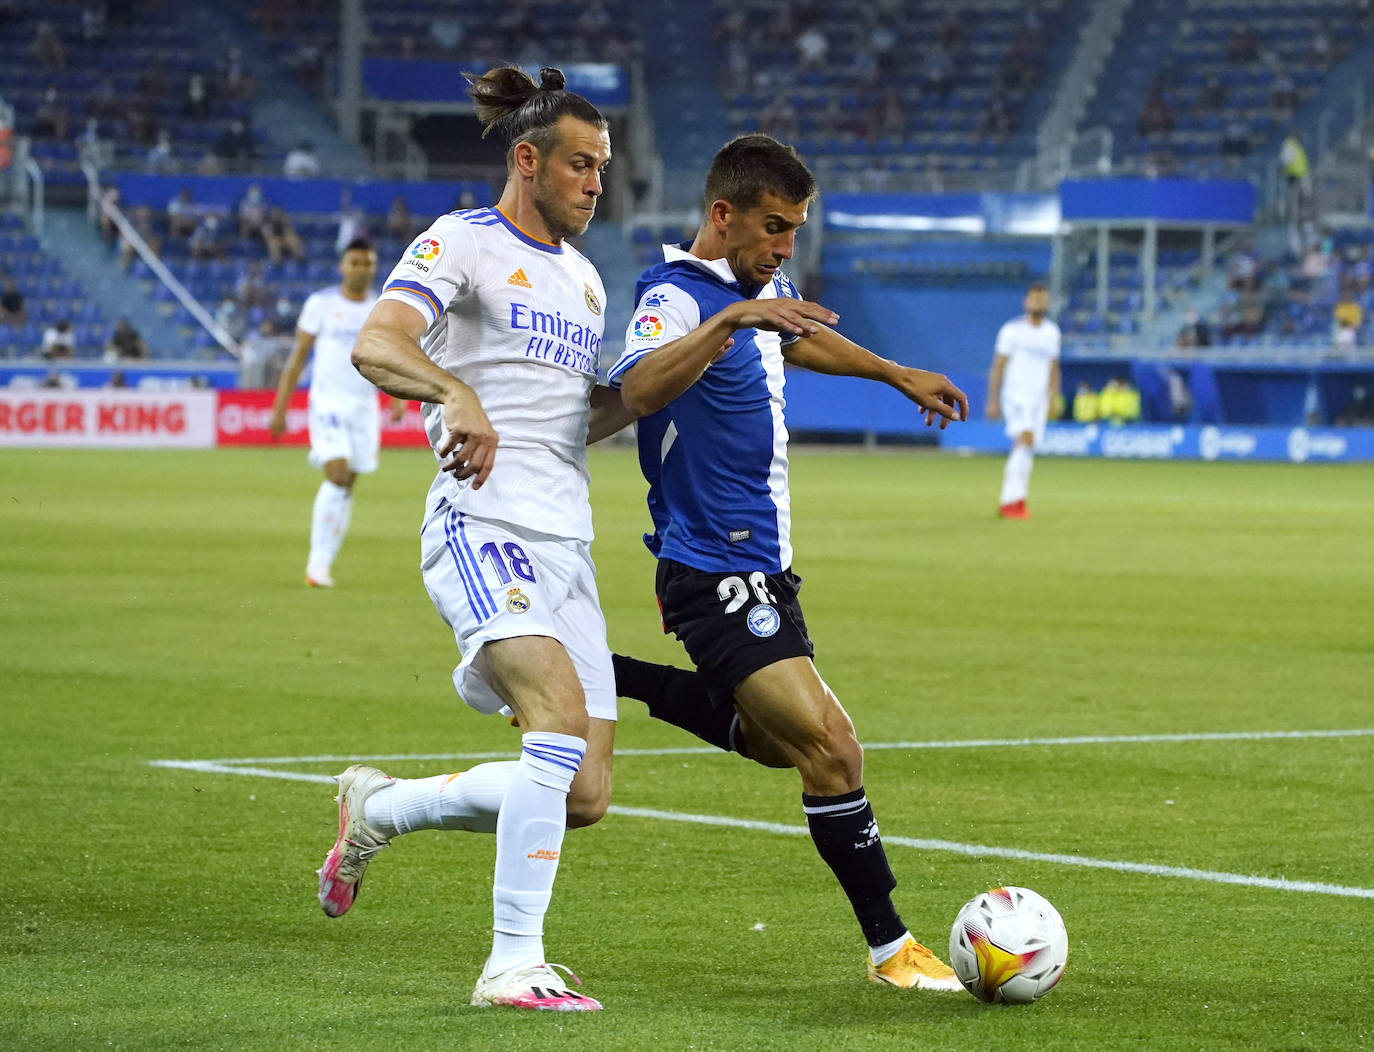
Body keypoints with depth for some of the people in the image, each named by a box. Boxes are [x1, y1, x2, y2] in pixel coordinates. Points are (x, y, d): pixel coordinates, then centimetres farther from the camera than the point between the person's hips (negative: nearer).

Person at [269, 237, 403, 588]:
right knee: (337, 475, -19)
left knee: (346, 487, 4)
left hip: (364, 406, 4)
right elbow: (298, 356, 3)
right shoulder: (321, 304, -1)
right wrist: (279, 409, 0)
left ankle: (322, 563, 13)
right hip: (327, 401, -4)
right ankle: (318, 562, -13)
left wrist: (398, 397, -7)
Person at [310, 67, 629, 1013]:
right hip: (483, 520, -8)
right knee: (564, 722, -28)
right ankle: (513, 967, -22)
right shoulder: (463, 243, -1)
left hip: (567, 542, 8)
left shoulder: (583, 279, 23)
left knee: (583, 798, 0)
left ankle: (378, 810, 22)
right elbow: (376, 345, -17)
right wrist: (457, 394, -35)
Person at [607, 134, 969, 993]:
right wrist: (732, 319, -51)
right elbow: (638, 390, -42)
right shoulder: (677, 299, -20)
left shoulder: (761, 288, 8)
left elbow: (804, 340, 33)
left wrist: (901, 376, 42)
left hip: (763, 567, 10)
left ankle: (613, 681, 28)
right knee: (833, 751, -14)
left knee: (778, 742, 25)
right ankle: (889, 946, -4)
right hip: (718, 576, -10)